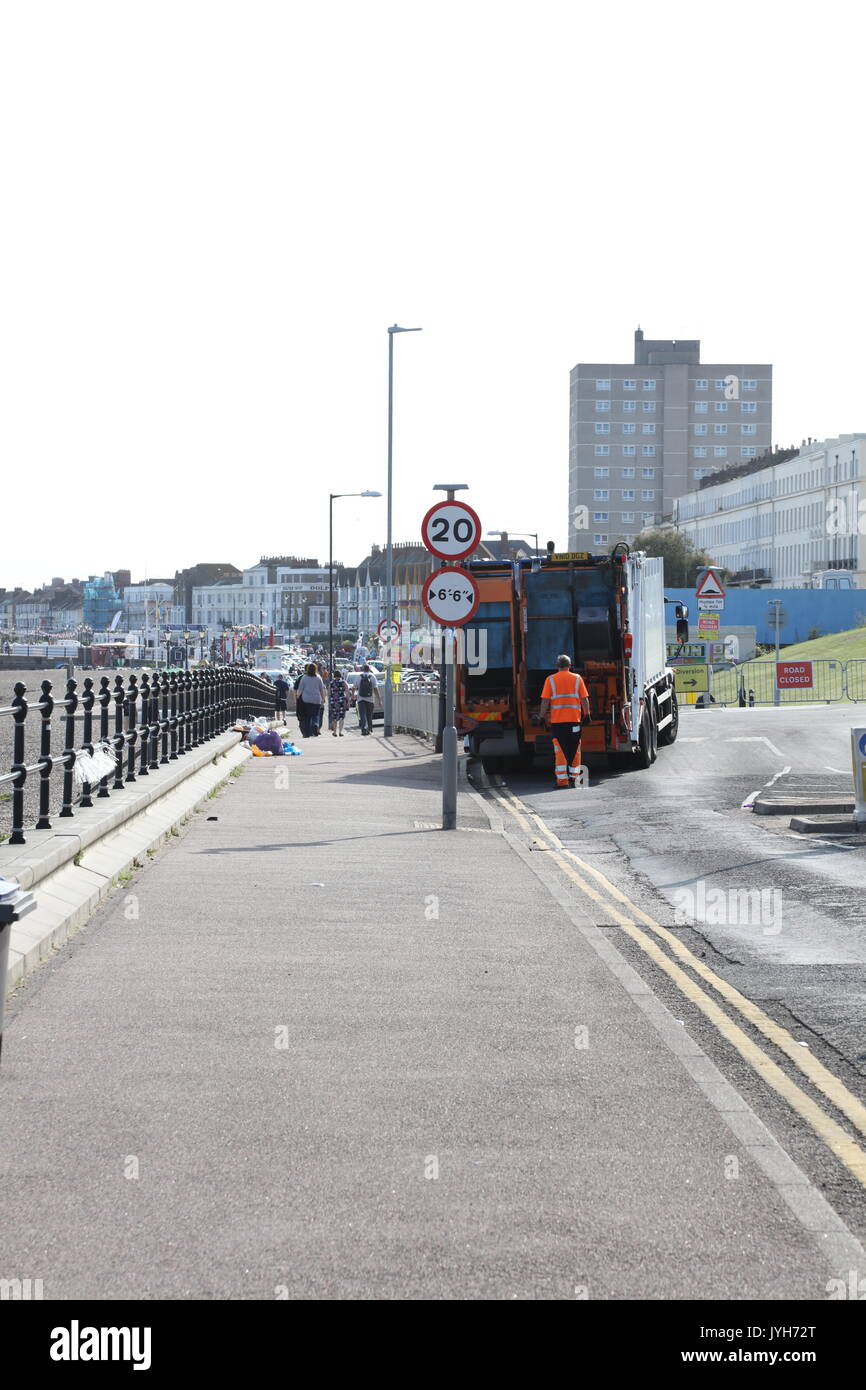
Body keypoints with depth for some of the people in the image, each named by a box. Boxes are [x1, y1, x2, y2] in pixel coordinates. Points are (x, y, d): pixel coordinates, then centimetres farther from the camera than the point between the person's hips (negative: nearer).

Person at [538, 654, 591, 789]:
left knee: (560, 751, 1)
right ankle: (574, 778, 13)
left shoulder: (550, 680, 1)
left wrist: (542, 717, 3)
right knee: (575, 750, 10)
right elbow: (584, 699, 3)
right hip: (574, 720, 1)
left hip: (557, 721, -1)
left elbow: (545, 700, -3)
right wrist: (587, 715, 10)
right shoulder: (577, 679, 5)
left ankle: (562, 780, -4)